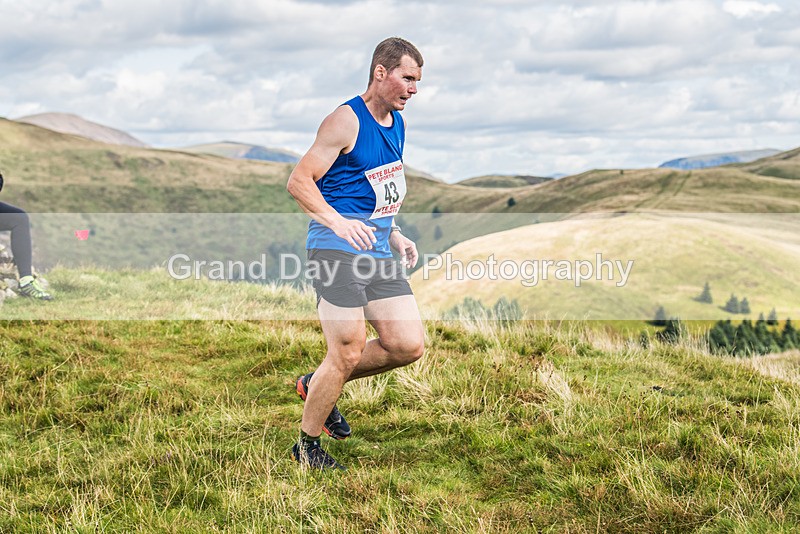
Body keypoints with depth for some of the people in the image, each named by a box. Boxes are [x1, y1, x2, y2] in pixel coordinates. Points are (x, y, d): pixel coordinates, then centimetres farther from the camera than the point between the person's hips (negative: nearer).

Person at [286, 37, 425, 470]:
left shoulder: (398, 123, 14)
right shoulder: (346, 122, -11)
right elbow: (299, 182, -14)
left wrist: (395, 235, 14)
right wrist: (337, 221, -26)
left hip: (377, 252, 8)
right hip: (337, 251, -8)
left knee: (408, 345, 2)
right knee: (348, 354, -8)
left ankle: (317, 384, 21)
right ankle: (307, 445, 11)